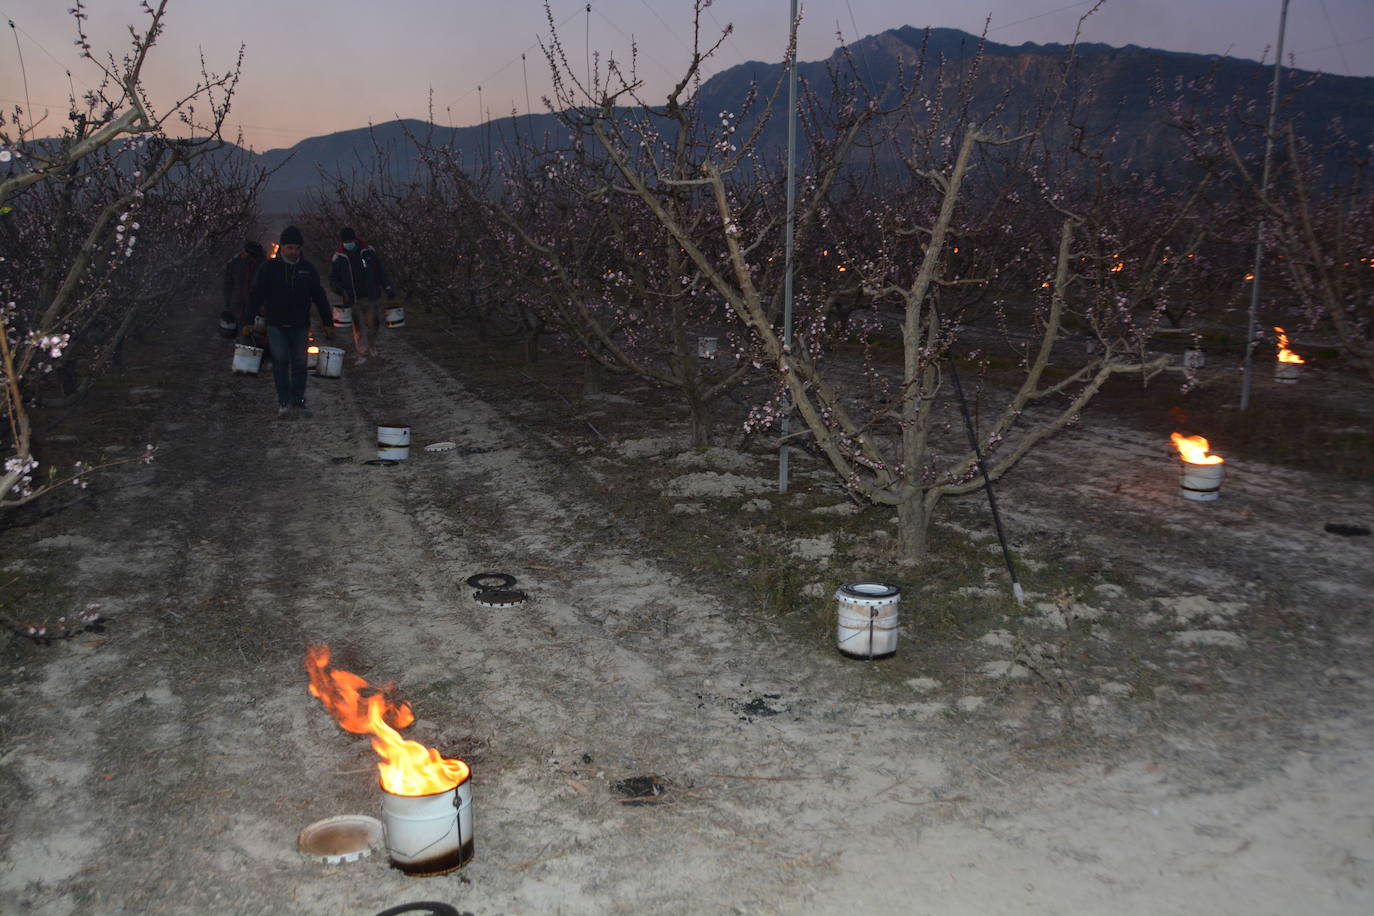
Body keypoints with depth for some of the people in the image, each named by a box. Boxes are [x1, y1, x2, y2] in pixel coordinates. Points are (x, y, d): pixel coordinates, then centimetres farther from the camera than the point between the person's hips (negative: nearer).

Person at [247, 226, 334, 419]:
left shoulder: (308, 269, 4)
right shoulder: (269, 268, -1)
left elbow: (320, 297, 9)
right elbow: (256, 293, 2)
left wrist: (328, 323, 8)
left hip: (300, 325, 2)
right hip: (276, 325, -2)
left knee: (299, 364, 5)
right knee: (280, 361, -10)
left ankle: (298, 402, 13)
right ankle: (284, 402, -6)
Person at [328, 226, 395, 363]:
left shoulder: (369, 251, 0)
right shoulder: (338, 258, -4)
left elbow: (380, 271, 10)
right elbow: (333, 280, 3)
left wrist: (388, 288, 6)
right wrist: (341, 290, -18)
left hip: (370, 296, 1)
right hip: (353, 299, -1)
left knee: (373, 325, 4)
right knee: (358, 327, -4)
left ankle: (372, 344, 33)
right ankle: (362, 354, 3)